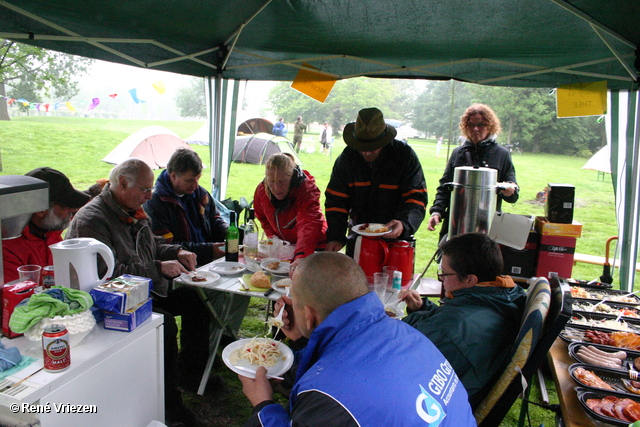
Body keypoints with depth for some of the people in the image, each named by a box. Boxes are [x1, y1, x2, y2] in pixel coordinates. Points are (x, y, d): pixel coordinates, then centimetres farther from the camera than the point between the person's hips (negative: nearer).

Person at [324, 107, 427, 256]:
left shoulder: (405, 155, -11)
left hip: (395, 239, -2)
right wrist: (335, 237, -16)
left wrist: (404, 223, -33)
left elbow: (417, 198, -14)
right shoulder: (347, 157, -5)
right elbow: (336, 200, -5)